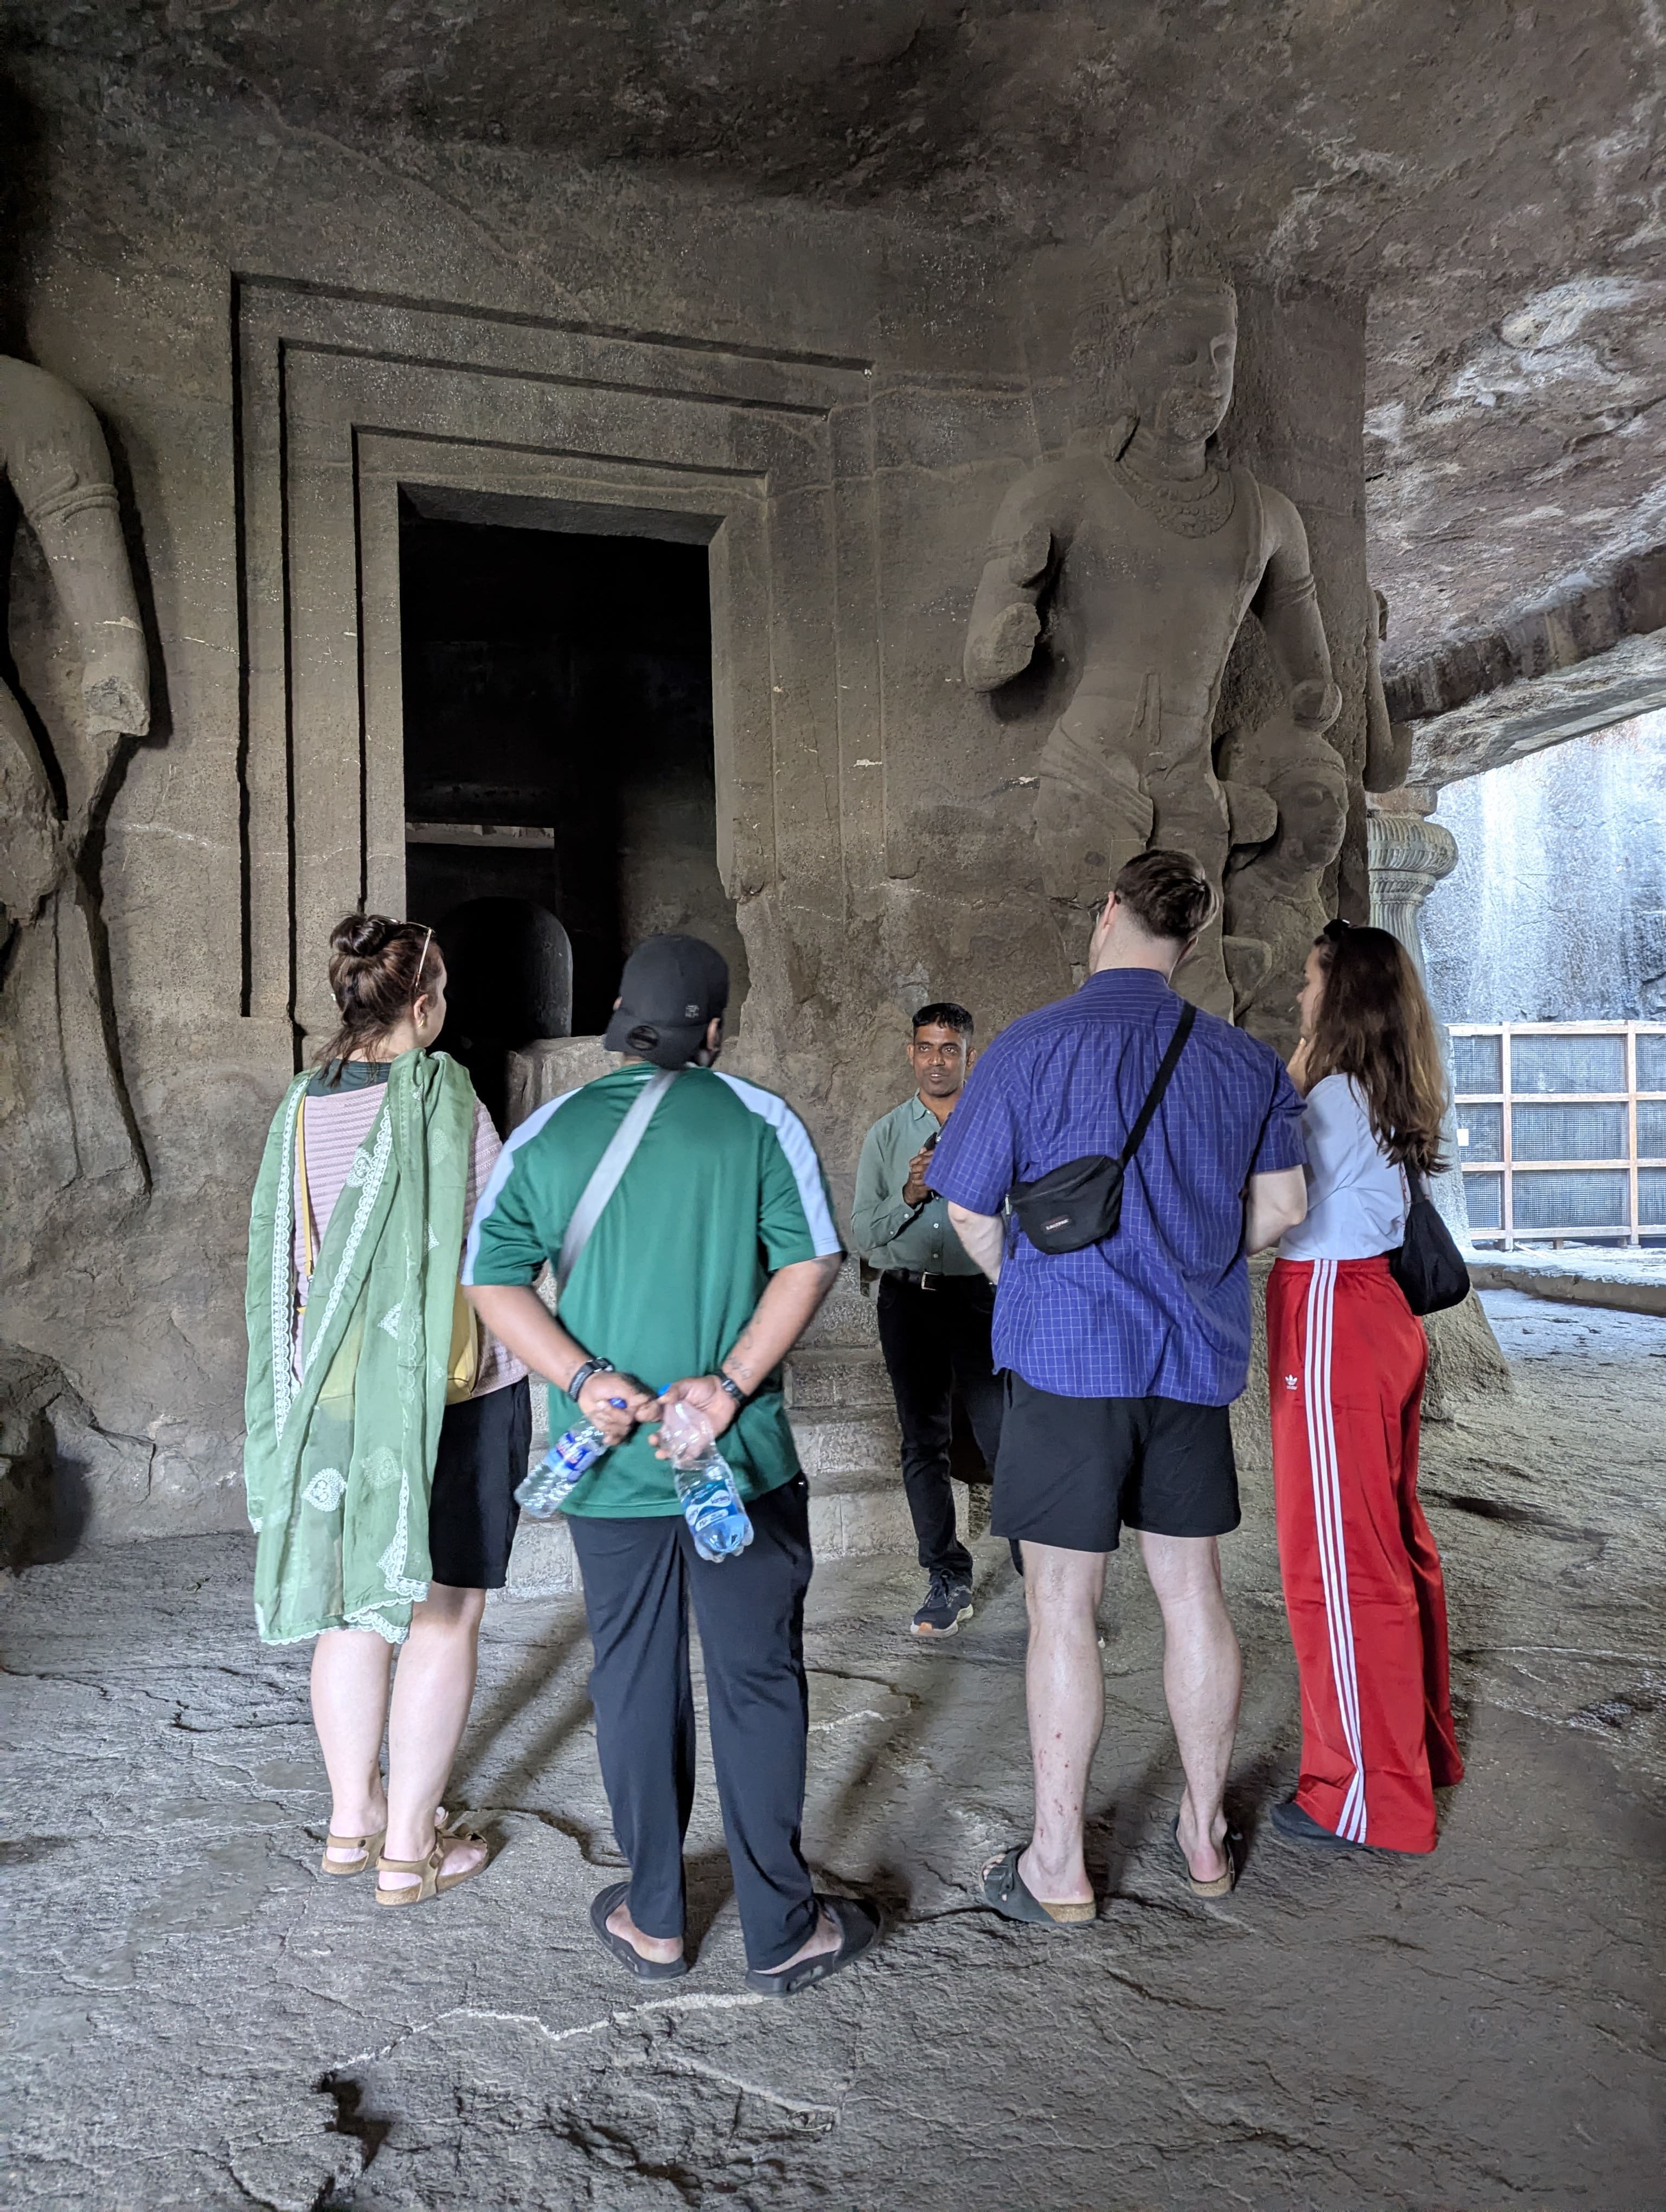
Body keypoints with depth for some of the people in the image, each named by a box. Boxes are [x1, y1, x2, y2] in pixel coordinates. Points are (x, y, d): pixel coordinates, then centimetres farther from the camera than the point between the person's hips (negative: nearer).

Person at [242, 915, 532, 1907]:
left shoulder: (303, 1105, 3)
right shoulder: (442, 1095, -15)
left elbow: (283, 1252, 9)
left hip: (335, 1388, 6)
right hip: (454, 1386, -6)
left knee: (356, 1602, 17)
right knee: (443, 1614, 5)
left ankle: (352, 1816, 30)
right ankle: (410, 1846, 14)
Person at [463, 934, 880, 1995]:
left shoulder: (547, 1135, 3)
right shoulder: (759, 1121, -4)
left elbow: (492, 1279, -3)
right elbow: (810, 1262, -13)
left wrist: (582, 1376, -10)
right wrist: (730, 1383, -15)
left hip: (609, 1460, 2)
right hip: (742, 1454, -2)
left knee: (635, 1680, 15)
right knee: (757, 1680, 9)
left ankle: (655, 1921, 28)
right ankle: (782, 1932, 20)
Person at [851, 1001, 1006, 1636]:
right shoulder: (885, 1135, 11)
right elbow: (864, 1233, 5)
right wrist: (909, 1196, -11)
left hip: (980, 1294, -2)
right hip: (908, 1300, 3)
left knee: (1004, 1437, -10)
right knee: (922, 1445, 7)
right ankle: (948, 1582, 18)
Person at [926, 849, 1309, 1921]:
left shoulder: (1029, 1047, -7)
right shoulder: (1246, 1060, 4)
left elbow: (970, 1209, -1)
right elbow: (1280, 1209, 7)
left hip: (1067, 1354, -4)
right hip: (1196, 1358, 4)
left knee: (1064, 1605, 4)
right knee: (1193, 1590, 15)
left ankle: (1058, 1867, 15)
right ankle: (1207, 1835, 30)